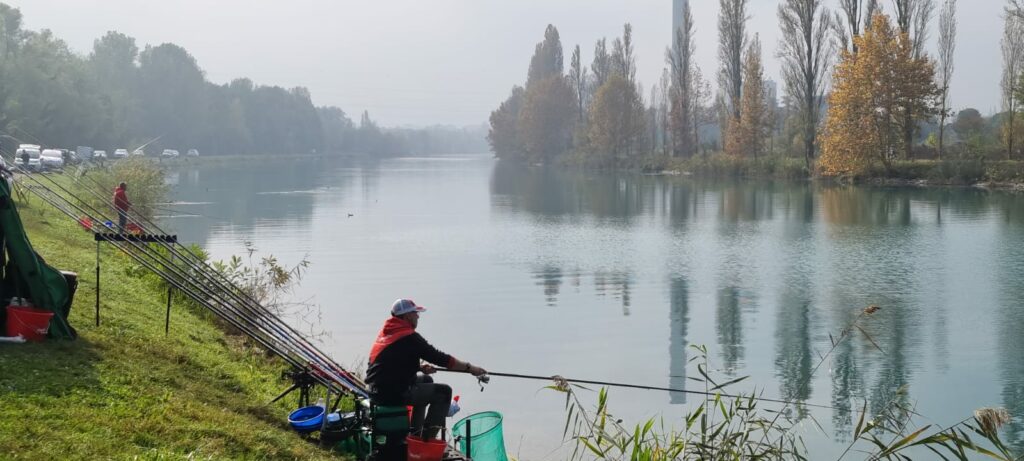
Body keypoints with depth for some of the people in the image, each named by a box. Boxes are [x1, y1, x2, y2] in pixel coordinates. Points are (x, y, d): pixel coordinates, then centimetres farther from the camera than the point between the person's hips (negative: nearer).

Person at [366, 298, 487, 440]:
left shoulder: (386, 332, 12)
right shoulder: (410, 338, -14)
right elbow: (440, 358, -12)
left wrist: (420, 367, 10)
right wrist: (469, 368, -3)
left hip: (376, 390, 9)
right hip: (393, 394, -9)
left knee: (425, 380, 30)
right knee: (444, 392, -2)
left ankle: (415, 434, 31)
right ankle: (427, 439, 0)